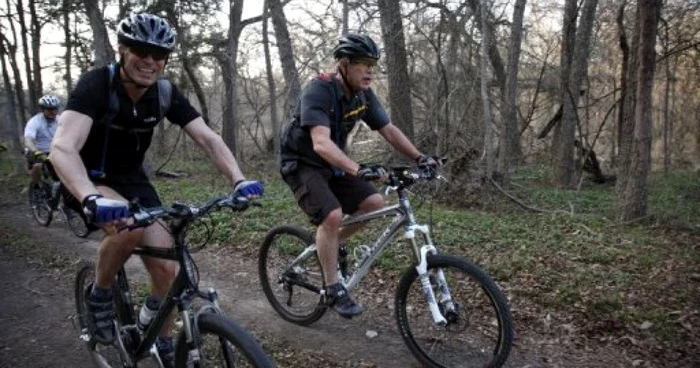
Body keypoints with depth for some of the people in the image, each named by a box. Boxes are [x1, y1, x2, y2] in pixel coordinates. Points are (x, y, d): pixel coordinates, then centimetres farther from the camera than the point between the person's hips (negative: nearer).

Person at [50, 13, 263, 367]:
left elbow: (208, 138, -18)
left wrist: (239, 180, -36)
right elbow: (62, 147, -40)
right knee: (128, 228, -37)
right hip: (89, 180, -4)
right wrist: (92, 198, -59)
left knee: (165, 267, -4)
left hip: (132, 179, 5)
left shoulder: (166, 94, -12)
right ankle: (99, 294, -6)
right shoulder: (96, 84, -26)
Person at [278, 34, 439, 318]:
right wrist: (358, 170, -53)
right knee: (332, 215, -27)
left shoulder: (364, 95, -4)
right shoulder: (318, 91, -27)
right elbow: (321, 143, -40)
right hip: (302, 164, -7)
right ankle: (333, 289, -9)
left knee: (374, 203, -8)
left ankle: (329, 245, 15)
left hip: (331, 164, 7)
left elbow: (389, 130, -1)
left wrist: (419, 158, -14)